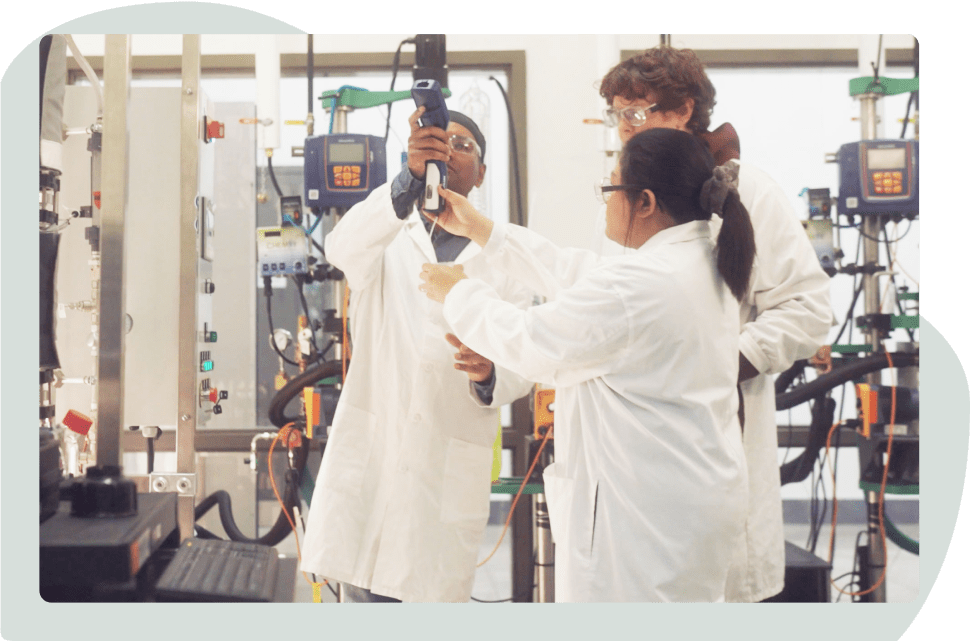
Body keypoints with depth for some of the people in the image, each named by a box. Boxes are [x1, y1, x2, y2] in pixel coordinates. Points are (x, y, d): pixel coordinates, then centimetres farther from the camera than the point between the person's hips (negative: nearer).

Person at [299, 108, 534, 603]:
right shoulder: (387, 239, 7)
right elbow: (342, 248, -18)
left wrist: (488, 374, -20)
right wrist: (410, 177, -34)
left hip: (449, 468, 0)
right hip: (369, 452, 0)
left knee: (437, 595, 3)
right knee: (361, 591, 5)